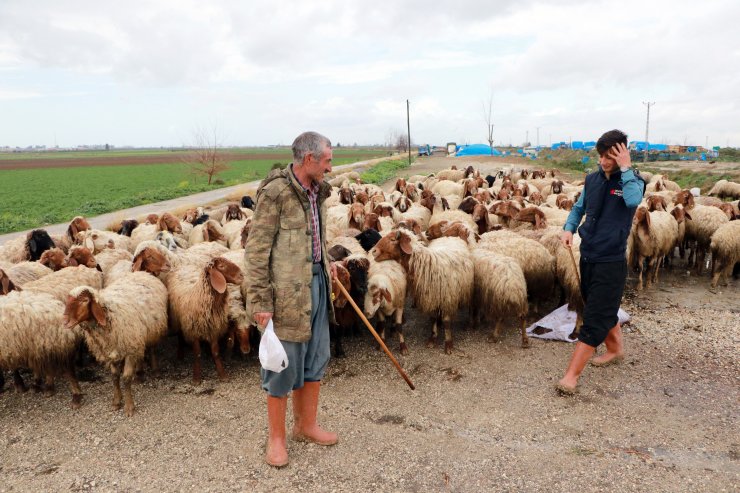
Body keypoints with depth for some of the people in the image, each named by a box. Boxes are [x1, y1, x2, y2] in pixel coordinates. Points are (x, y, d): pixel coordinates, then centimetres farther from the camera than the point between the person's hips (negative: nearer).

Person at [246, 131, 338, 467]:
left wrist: (325, 264, 16)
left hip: (317, 283, 8)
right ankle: (276, 437, 24)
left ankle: (306, 424, 35)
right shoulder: (275, 192, -14)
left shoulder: (317, 191, 10)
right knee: (283, 363, 4)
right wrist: (260, 301, -17)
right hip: (288, 290, -8)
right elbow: (256, 249, -15)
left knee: (316, 358, 17)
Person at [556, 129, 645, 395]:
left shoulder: (633, 181, -9)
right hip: (588, 256, 6)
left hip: (611, 261, -6)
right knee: (604, 309, 21)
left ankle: (572, 374, -3)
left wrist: (625, 169, -23)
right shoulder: (593, 179, 6)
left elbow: (633, 201, -32)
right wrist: (569, 229, -2)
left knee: (594, 317, -5)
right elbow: (579, 208, 16)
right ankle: (615, 349, 44)